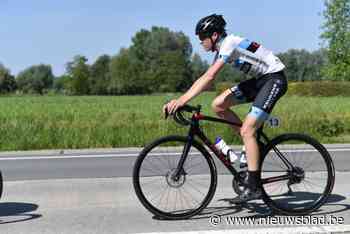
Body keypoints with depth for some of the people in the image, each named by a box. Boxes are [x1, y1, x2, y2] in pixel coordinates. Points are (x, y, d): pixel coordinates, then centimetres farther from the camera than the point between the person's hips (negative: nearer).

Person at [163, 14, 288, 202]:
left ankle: (253, 187, -11)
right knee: (218, 105, -3)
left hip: (274, 79, -9)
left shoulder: (230, 43, -21)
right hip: (259, 79, 9)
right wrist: (179, 101, -4)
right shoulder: (221, 49, 7)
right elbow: (206, 79, 5)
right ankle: (252, 145, 9)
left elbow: (208, 77, -32)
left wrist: (182, 100, -34)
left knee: (246, 130, -17)